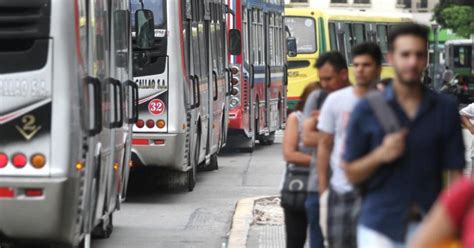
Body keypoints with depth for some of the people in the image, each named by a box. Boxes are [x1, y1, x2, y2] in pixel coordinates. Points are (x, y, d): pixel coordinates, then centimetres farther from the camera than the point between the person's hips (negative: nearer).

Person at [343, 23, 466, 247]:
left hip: (429, 228, 1)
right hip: (378, 227, -1)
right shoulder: (367, 110, 2)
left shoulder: (445, 109, 5)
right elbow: (351, 173, 6)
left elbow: (455, 172, 4)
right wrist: (379, 155, -13)